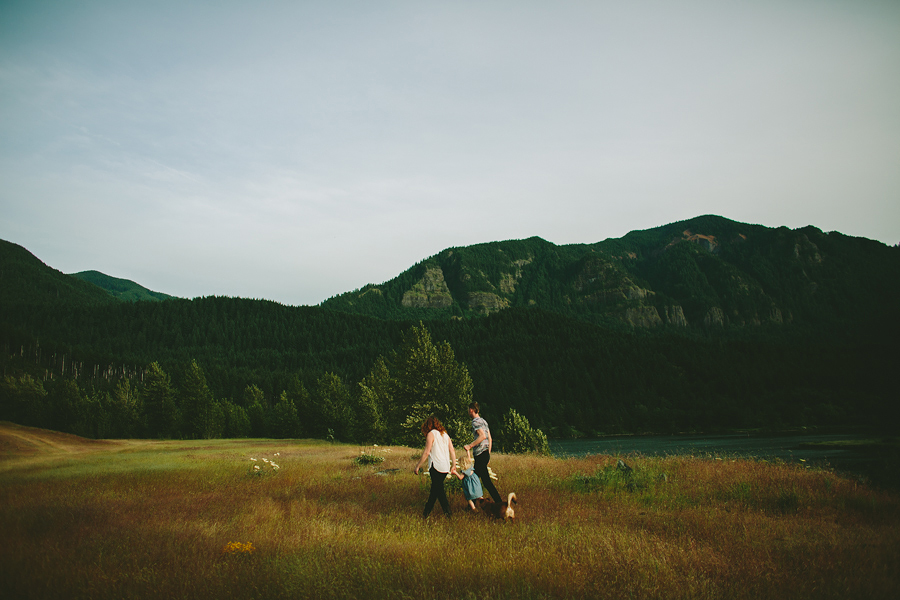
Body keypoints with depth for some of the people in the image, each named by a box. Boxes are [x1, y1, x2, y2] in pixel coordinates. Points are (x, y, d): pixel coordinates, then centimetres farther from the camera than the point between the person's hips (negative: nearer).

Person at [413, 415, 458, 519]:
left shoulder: (431, 434, -6)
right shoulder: (445, 434, 14)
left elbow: (426, 453, -12)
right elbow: (452, 451, 11)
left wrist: (417, 467, -7)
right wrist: (454, 465, 17)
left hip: (436, 467, -7)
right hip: (446, 467, 7)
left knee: (439, 491, 1)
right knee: (434, 489, 16)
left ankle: (447, 512, -2)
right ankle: (427, 512, 25)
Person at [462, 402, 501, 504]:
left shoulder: (475, 421, -11)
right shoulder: (483, 421, 17)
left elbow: (482, 436, -25)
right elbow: (490, 439, 18)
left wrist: (470, 446, -23)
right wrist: (488, 453, 22)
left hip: (480, 454, -9)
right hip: (486, 453, 9)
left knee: (486, 480, -8)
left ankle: (499, 503, -9)